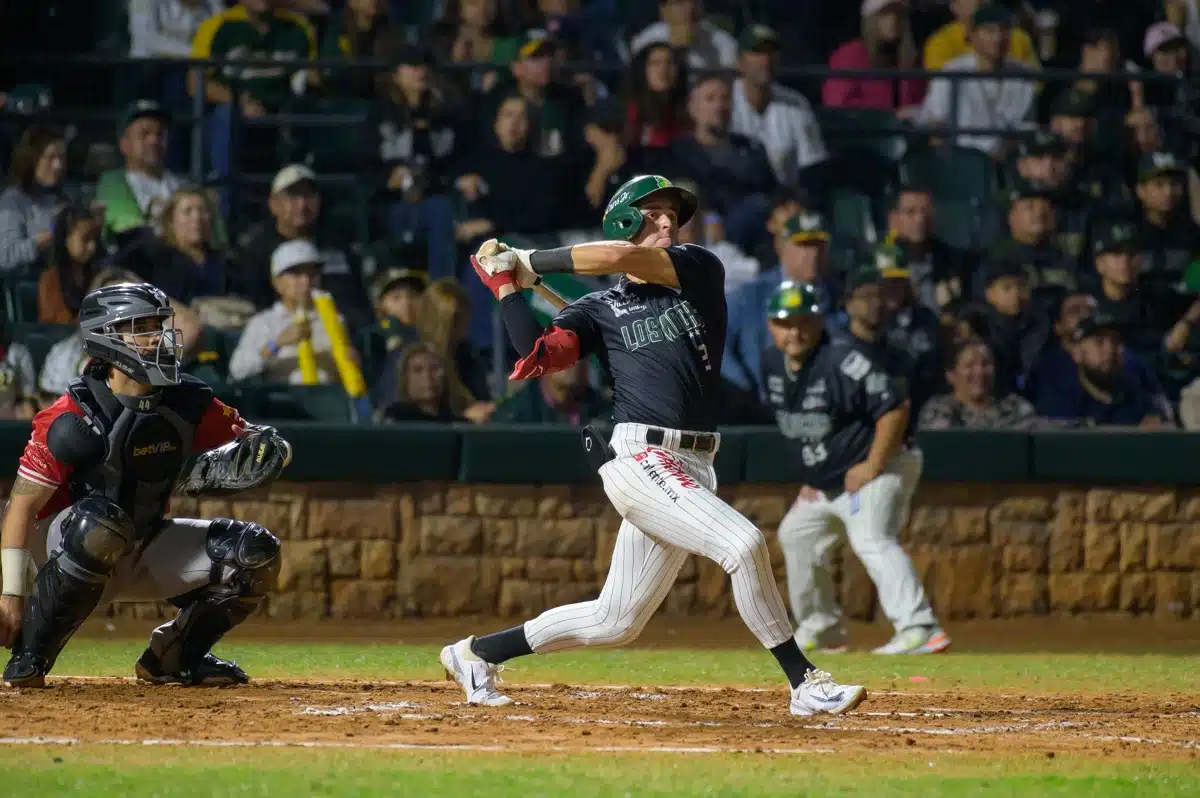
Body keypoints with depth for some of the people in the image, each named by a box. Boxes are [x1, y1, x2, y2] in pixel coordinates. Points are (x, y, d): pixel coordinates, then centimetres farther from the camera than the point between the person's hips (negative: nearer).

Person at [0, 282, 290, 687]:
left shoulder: (188, 403, -6)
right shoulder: (74, 419, -22)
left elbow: (261, 443, 2)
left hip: (144, 555, 6)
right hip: (62, 554, -6)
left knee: (255, 552, -9)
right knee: (100, 522, -40)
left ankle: (174, 656, 8)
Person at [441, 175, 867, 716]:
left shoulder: (699, 270, 13)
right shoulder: (599, 310, 8)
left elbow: (621, 258, -4)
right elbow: (538, 354, -7)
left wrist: (531, 261, 4)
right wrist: (508, 283, -3)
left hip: (693, 468, 5)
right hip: (641, 459, -5)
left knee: (615, 623, 10)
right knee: (743, 543, -23)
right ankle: (804, 683, -16)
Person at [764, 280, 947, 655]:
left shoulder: (843, 359, -23)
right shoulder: (772, 364, 4)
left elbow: (895, 406, -26)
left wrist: (872, 467, -24)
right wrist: (810, 477, 14)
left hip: (878, 470, -10)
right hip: (825, 481, 10)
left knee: (871, 539, -28)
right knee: (795, 535, 20)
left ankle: (920, 629, -42)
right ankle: (821, 630, 35)